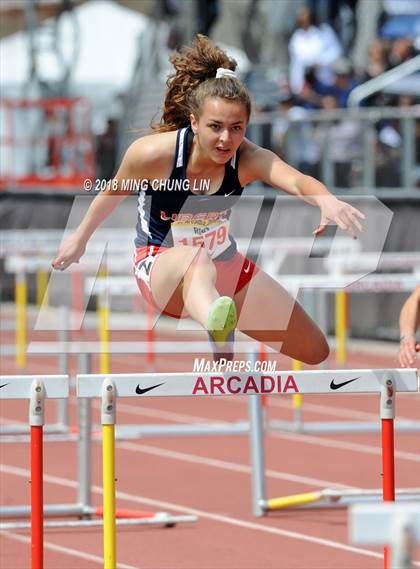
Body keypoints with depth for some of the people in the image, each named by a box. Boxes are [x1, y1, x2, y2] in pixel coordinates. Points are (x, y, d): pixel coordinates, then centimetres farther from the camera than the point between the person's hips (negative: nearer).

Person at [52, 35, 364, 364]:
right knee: (196, 260, -45)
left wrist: (327, 201, -66)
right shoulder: (153, 153, -23)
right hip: (161, 264, -5)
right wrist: (81, 237, 12)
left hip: (225, 266, 5)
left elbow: (297, 182, -43)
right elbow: (114, 192, -2)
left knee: (316, 352, 5)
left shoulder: (249, 160, -22)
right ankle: (215, 325, -83)